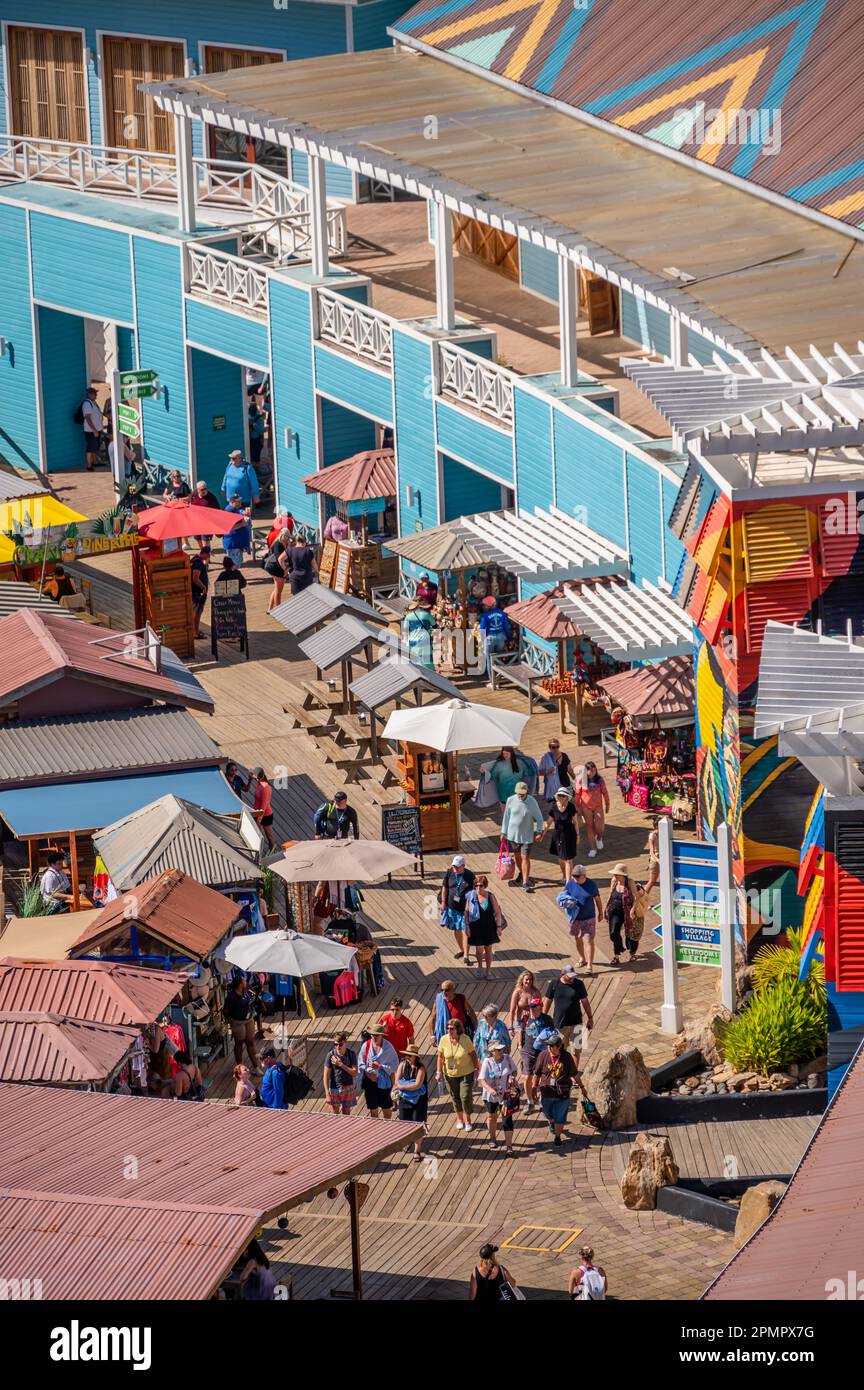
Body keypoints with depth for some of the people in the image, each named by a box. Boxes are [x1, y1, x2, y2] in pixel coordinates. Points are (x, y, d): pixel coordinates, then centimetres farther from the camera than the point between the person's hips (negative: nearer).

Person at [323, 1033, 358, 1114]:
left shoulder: (351, 1054, -5)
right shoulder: (331, 1055, -10)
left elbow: (354, 1073, -8)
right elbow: (326, 1075, -8)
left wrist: (341, 1064, -19)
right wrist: (327, 1094, -13)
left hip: (348, 1089, 2)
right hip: (334, 1089, -2)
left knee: (346, 1114, 12)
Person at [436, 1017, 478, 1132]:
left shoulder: (466, 1039, -19)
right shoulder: (444, 1040, -13)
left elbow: (473, 1054, -7)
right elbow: (440, 1057, -4)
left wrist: (477, 1068, -2)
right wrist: (439, 1072, -7)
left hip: (466, 1073, -2)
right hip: (450, 1074, 2)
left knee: (465, 1096, -4)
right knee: (455, 1097, 13)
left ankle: (468, 1120, 18)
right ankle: (459, 1119, 35)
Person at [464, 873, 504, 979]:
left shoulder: (491, 897, -7)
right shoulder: (471, 897, -8)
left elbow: (497, 912, -1)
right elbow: (466, 912, -2)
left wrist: (499, 927, -4)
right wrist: (467, 926, -7)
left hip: (489, 927, 1)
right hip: (476, 927, -1)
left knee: (488, 949, 10)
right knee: (479, 949, 2)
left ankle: (488, 971, 26)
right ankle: (480, 967, 30)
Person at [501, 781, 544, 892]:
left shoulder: (532, 802, -13)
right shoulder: (510, 800, -8)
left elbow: (538, 817, -2)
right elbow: (506, 816, 3)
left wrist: (539, 831, -11)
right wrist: (503, 832, 7)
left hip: (527, 835, -3)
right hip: (513, 833, 3)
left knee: (525, 857, -7)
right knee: (518, 856, 18)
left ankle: (525, 883, -5)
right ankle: (522, 873, 43)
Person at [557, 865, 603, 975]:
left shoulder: (591, 884, -10)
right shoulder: (570, 883, -7)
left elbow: (597, 899, 2)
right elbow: (562, 897, 2)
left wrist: (600, 913, 10)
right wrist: (566, 903, -21)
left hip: (589, 918, -3)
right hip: (575, 918, 3)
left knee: (588, 941, -7)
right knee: (578, 939, 18)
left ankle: (590, 966, -6)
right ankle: (582, 959, 41)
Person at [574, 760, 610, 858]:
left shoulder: (600, 779, -8)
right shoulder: (581, 780, -10)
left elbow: (605, 792, 2)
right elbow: (577, 794, -2)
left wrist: (607, 805, 8)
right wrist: (578, 807, 2)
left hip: (598, 806, 0)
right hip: (586, 807, 0)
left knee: (600, 828, -5)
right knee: (589, 827, 7)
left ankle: (599, 838, 32)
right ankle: (592, 849, 17)